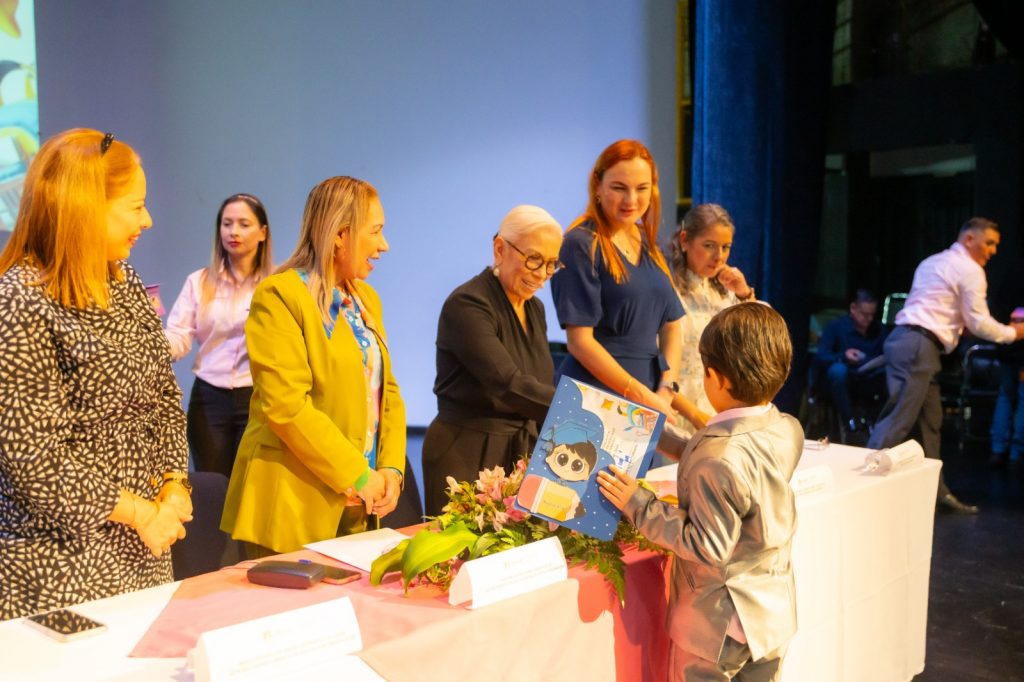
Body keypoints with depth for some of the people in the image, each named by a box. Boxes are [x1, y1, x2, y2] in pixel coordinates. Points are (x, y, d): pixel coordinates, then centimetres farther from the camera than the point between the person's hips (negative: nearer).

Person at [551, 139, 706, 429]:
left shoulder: (649, 246, 11)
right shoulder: (581, 245, -10)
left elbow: (671, 324, 12)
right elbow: (579, 341, -14)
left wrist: (666, 389, -3)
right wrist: (642, 395, -15)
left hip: (650, 390, 6)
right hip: (596, 392, -6)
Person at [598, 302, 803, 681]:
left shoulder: (718, 458, -30)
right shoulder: (789, 430, -6)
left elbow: (706, 548, -25)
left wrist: (639, 505, -18)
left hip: (719, 626, -7)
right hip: (773, 614, 7)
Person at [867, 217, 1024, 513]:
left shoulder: (934, 262, 25)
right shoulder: (970, 270, -2)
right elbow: (979, 323, -2)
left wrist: (962, 323, 29)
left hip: (906, 339, 10)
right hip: (917, 346, -10)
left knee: (931, 420, 13)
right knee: (899, 420, -14)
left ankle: (937, 492, 18)